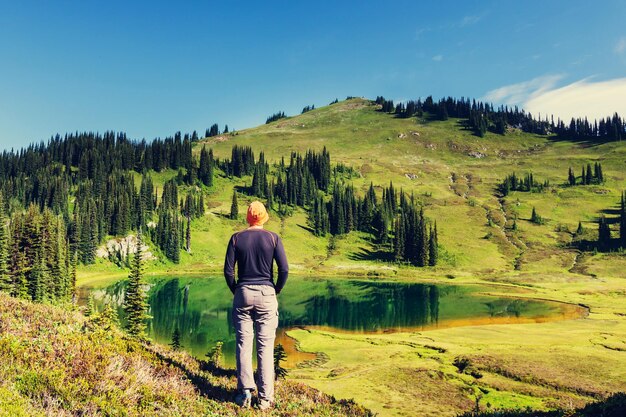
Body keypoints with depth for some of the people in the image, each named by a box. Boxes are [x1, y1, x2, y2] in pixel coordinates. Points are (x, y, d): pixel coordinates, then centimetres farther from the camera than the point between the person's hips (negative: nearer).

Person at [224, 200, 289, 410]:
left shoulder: (237, 238, 1)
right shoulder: (273, 238, -1)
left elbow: (228, 270, -2)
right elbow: (284, 269, -8)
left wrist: (235, 290, 11)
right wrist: (276, 290, 6)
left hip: (243, 293, 1)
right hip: (266, 294, -1)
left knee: (243, 344, 7)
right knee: (265, 346, 3)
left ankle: (245, 393, 6)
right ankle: (265, 398, 6)